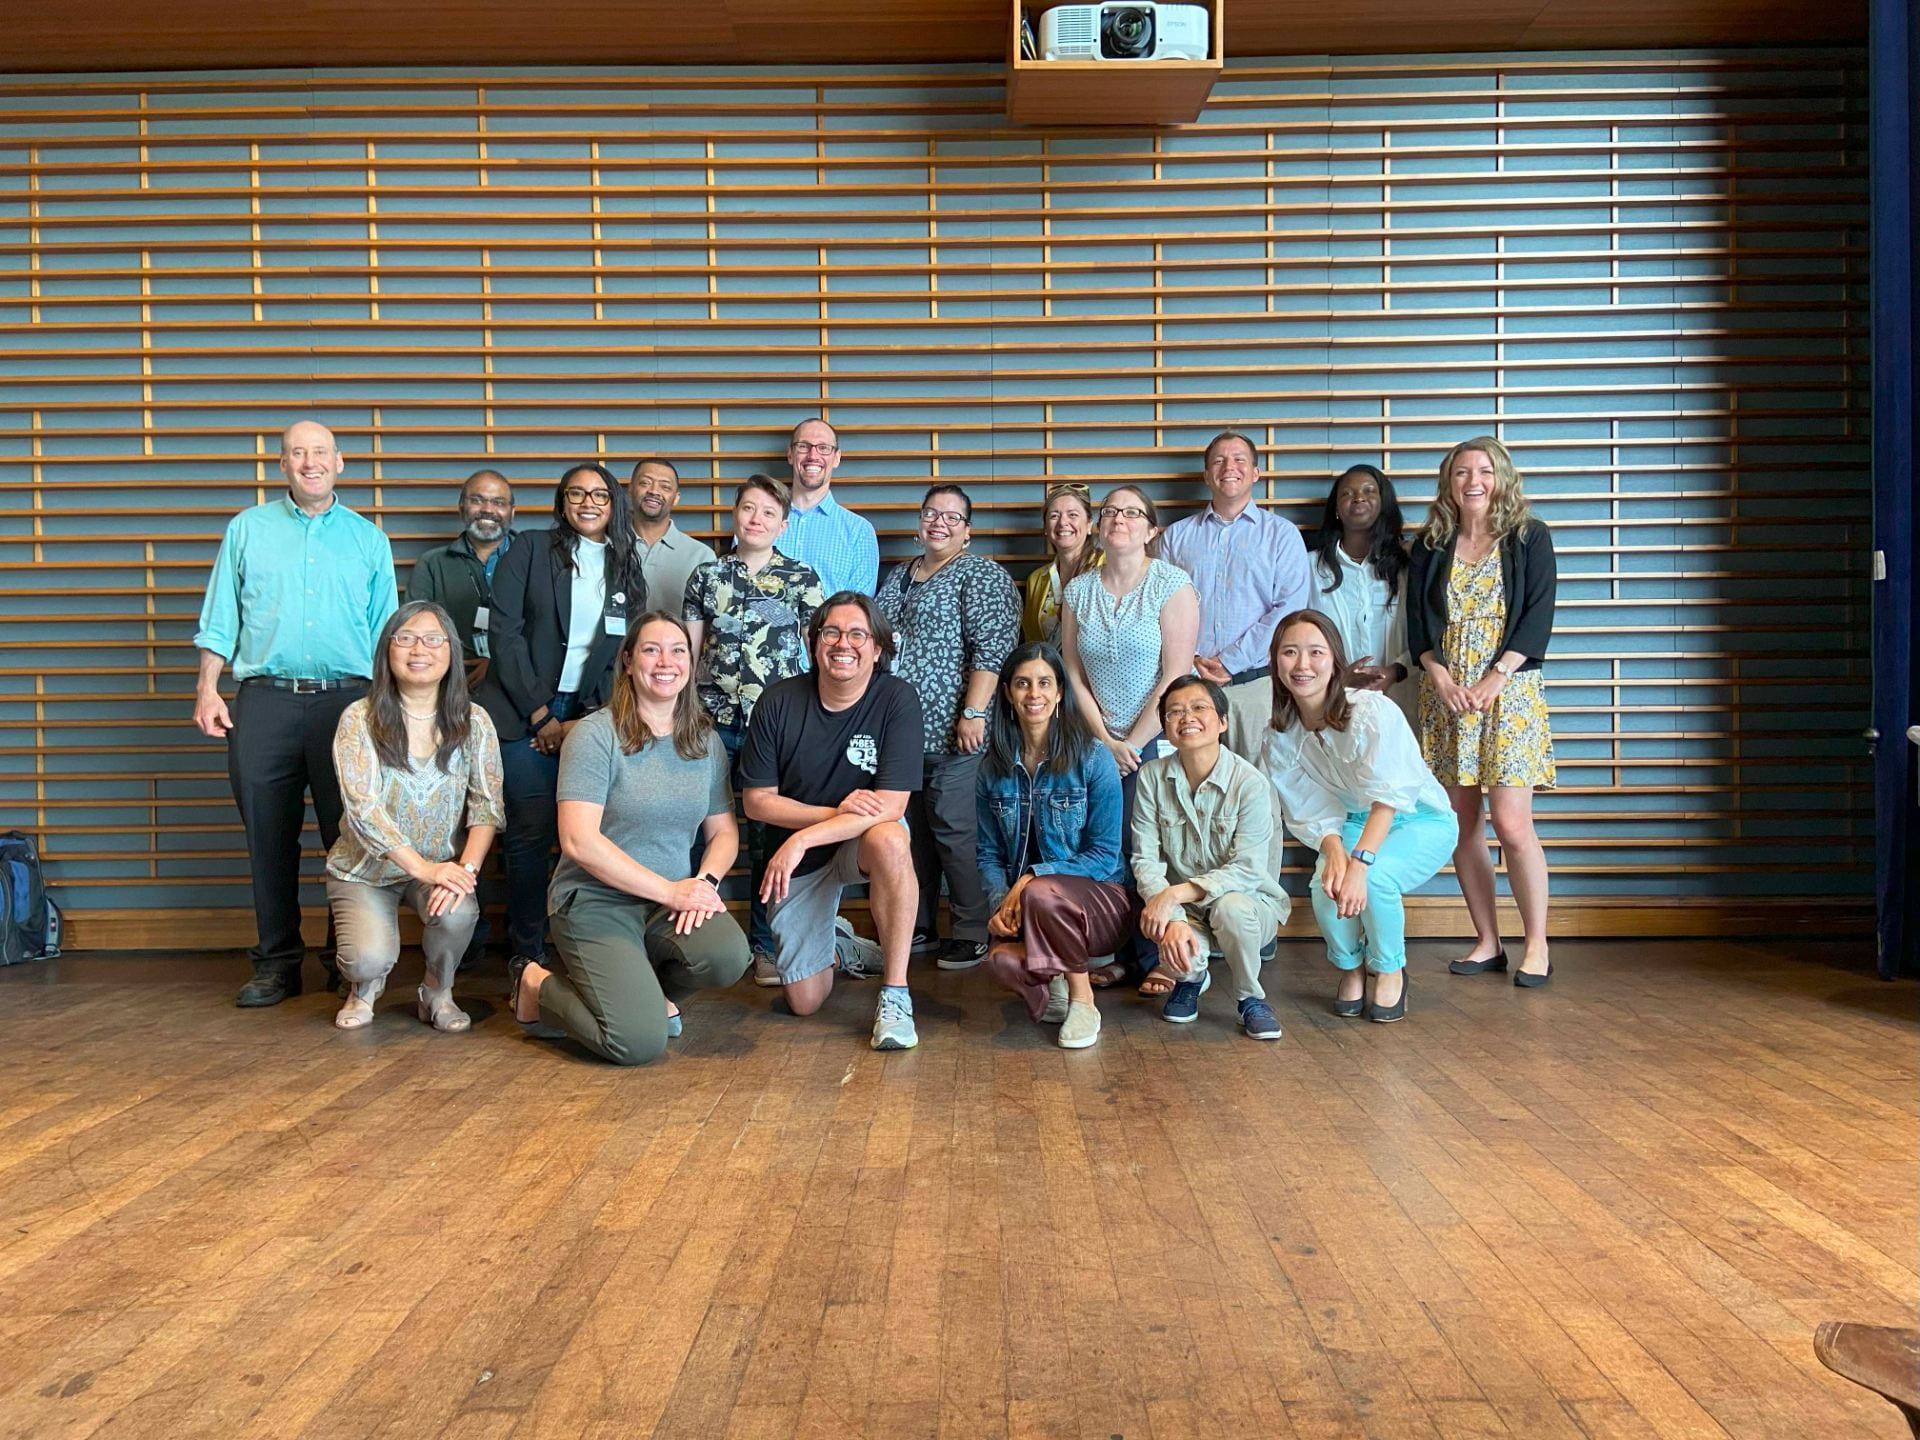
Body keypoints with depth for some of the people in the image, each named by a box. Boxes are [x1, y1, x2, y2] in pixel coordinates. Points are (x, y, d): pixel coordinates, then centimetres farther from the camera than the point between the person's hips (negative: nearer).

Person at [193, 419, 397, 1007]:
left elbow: (385, 631, 11)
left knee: (349, 834, 1)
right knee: (269, 836, 4)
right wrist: (207, 689, 1)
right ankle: (277, 960, 13)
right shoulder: (247, 530, 12)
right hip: (265, 700, 1)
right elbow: (220, 621, 11)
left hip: (347, 700, 0)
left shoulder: (368, 538, 12)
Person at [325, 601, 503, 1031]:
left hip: (442, 867, 1)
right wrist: (424, 868, -29)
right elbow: (363, 808, -20)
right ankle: (366, 985, 16)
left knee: (457, 912, -32)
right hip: (365, 869, -1)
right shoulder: (359, 719, -11)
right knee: (371, 959, -25)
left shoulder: (473, 722, -4)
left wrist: (466, 868, -28)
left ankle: (438, 992, 1)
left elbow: (487, 806, -10)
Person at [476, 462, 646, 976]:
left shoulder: (627, 572, 13)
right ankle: (526, 953, 5)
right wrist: (541, 715, -9)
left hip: (591, 716, 3)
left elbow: (625, 656, 8)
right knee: (531, 831, -4)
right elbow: (506, 634, -4)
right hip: (526, 712, -2)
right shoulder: (529, 554, 4)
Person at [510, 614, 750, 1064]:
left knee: (728, 957, -28)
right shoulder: (596, 733, -9)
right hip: (596, 902, -5)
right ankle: (537, 987, 9)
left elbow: (724, 831, 11)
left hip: (673, 904, 5)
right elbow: (578, 840, -17)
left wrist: (705, 881, -12)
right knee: (640, 1042, -22)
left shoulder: (705, 740, 8)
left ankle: (646, 987, 7)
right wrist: (670, 890, -17)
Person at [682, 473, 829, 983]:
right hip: (714, 719, 2)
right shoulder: (707, 576, 10)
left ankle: (766, 946, 14)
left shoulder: (801, 578, 5)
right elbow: (689, 649, 12)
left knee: (770, 834, 3)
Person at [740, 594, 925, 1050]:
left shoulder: (897, 700, -17)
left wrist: (801, 839, -30)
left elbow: (890, 807, -24)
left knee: (889, 840, -39)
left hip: (863, 842, -2)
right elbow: (757, 801, -9)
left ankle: (895, 996, -26)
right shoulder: (778, 703, -12)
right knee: (804, 1001, 1)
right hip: (796, 861, 2)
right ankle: (835, 942, 37)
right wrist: (836, 812, -22)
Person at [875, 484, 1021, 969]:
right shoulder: (899, 575, 18)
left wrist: (973, 713, -22)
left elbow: (991, 649, -14)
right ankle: (919, 929, 23)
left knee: (952, 830, -6)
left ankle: (972, 934, 6)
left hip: (947, 729, -7)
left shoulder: (983, 576, -5)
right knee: (911, 830, 13)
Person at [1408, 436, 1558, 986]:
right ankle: (1487, 942, 13)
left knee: (1511, 824, -10)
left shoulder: (1529, 538, 4)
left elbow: (1537, 616, -4)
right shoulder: (1430, 546, 12)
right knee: (1462, 824, 3)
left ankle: (1537, 944, 3)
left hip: (1509, 690, -3)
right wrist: (1441, 678, -8)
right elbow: (1418, 622, 8)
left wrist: (1494, 680, -13)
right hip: (1446, 692, 3)